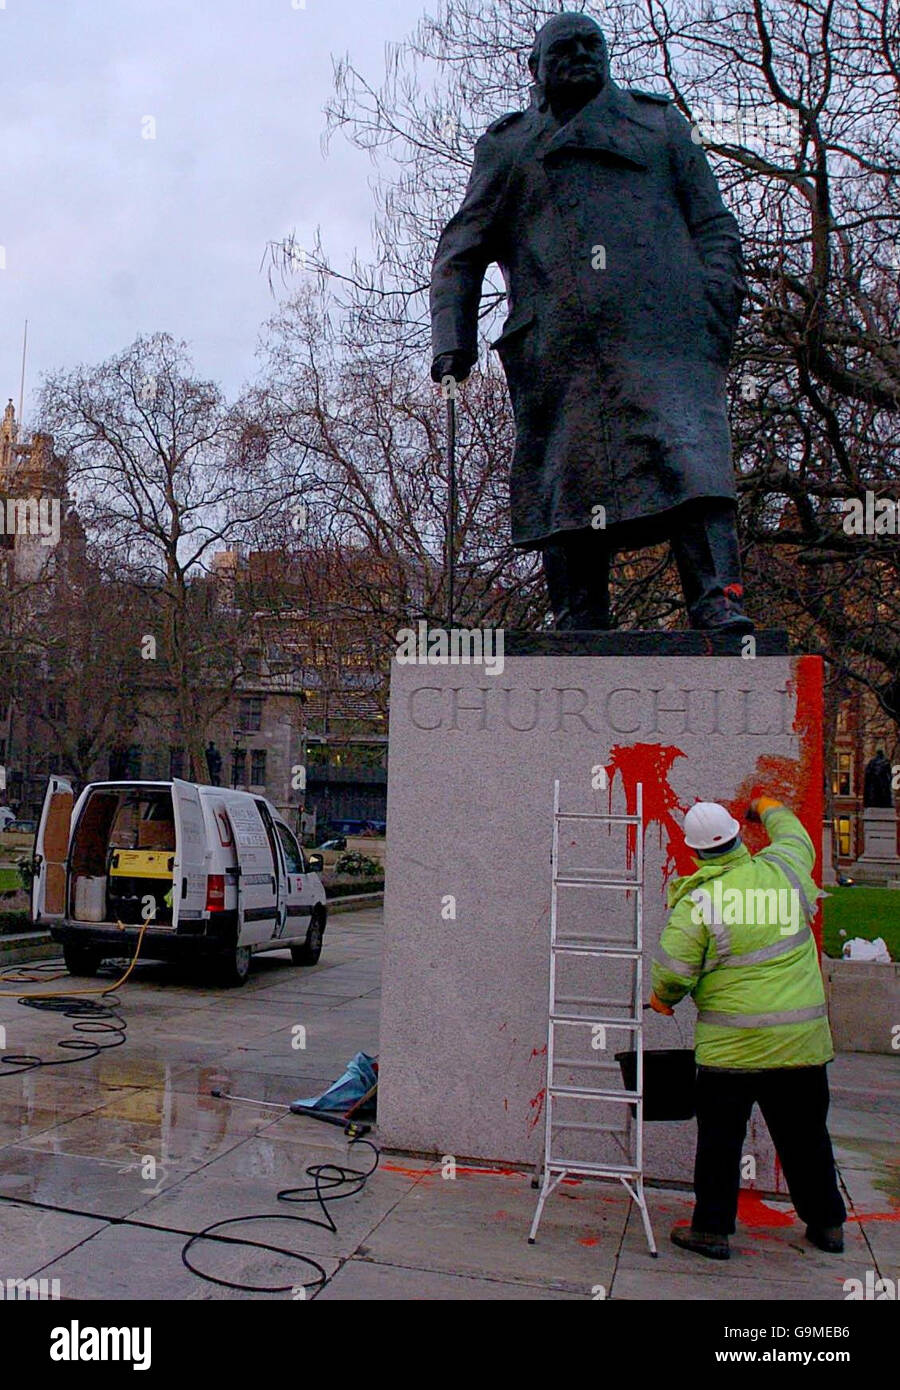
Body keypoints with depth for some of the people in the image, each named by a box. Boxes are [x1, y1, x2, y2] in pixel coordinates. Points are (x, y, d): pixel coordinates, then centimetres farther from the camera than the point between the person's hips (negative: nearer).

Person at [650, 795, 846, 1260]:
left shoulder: (697, 902, -13)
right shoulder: (783, 871, -2)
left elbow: (672, 973, -12)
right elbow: (796, 838, 22)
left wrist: (664, 999, 10)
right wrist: (770, 810, 41)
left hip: (730, 1046, -4)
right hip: (802, 1040, 4)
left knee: (720, 1139, 8)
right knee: (805, 1135, 18)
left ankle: (711, 1228, 14)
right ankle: (827, 1223, 30)